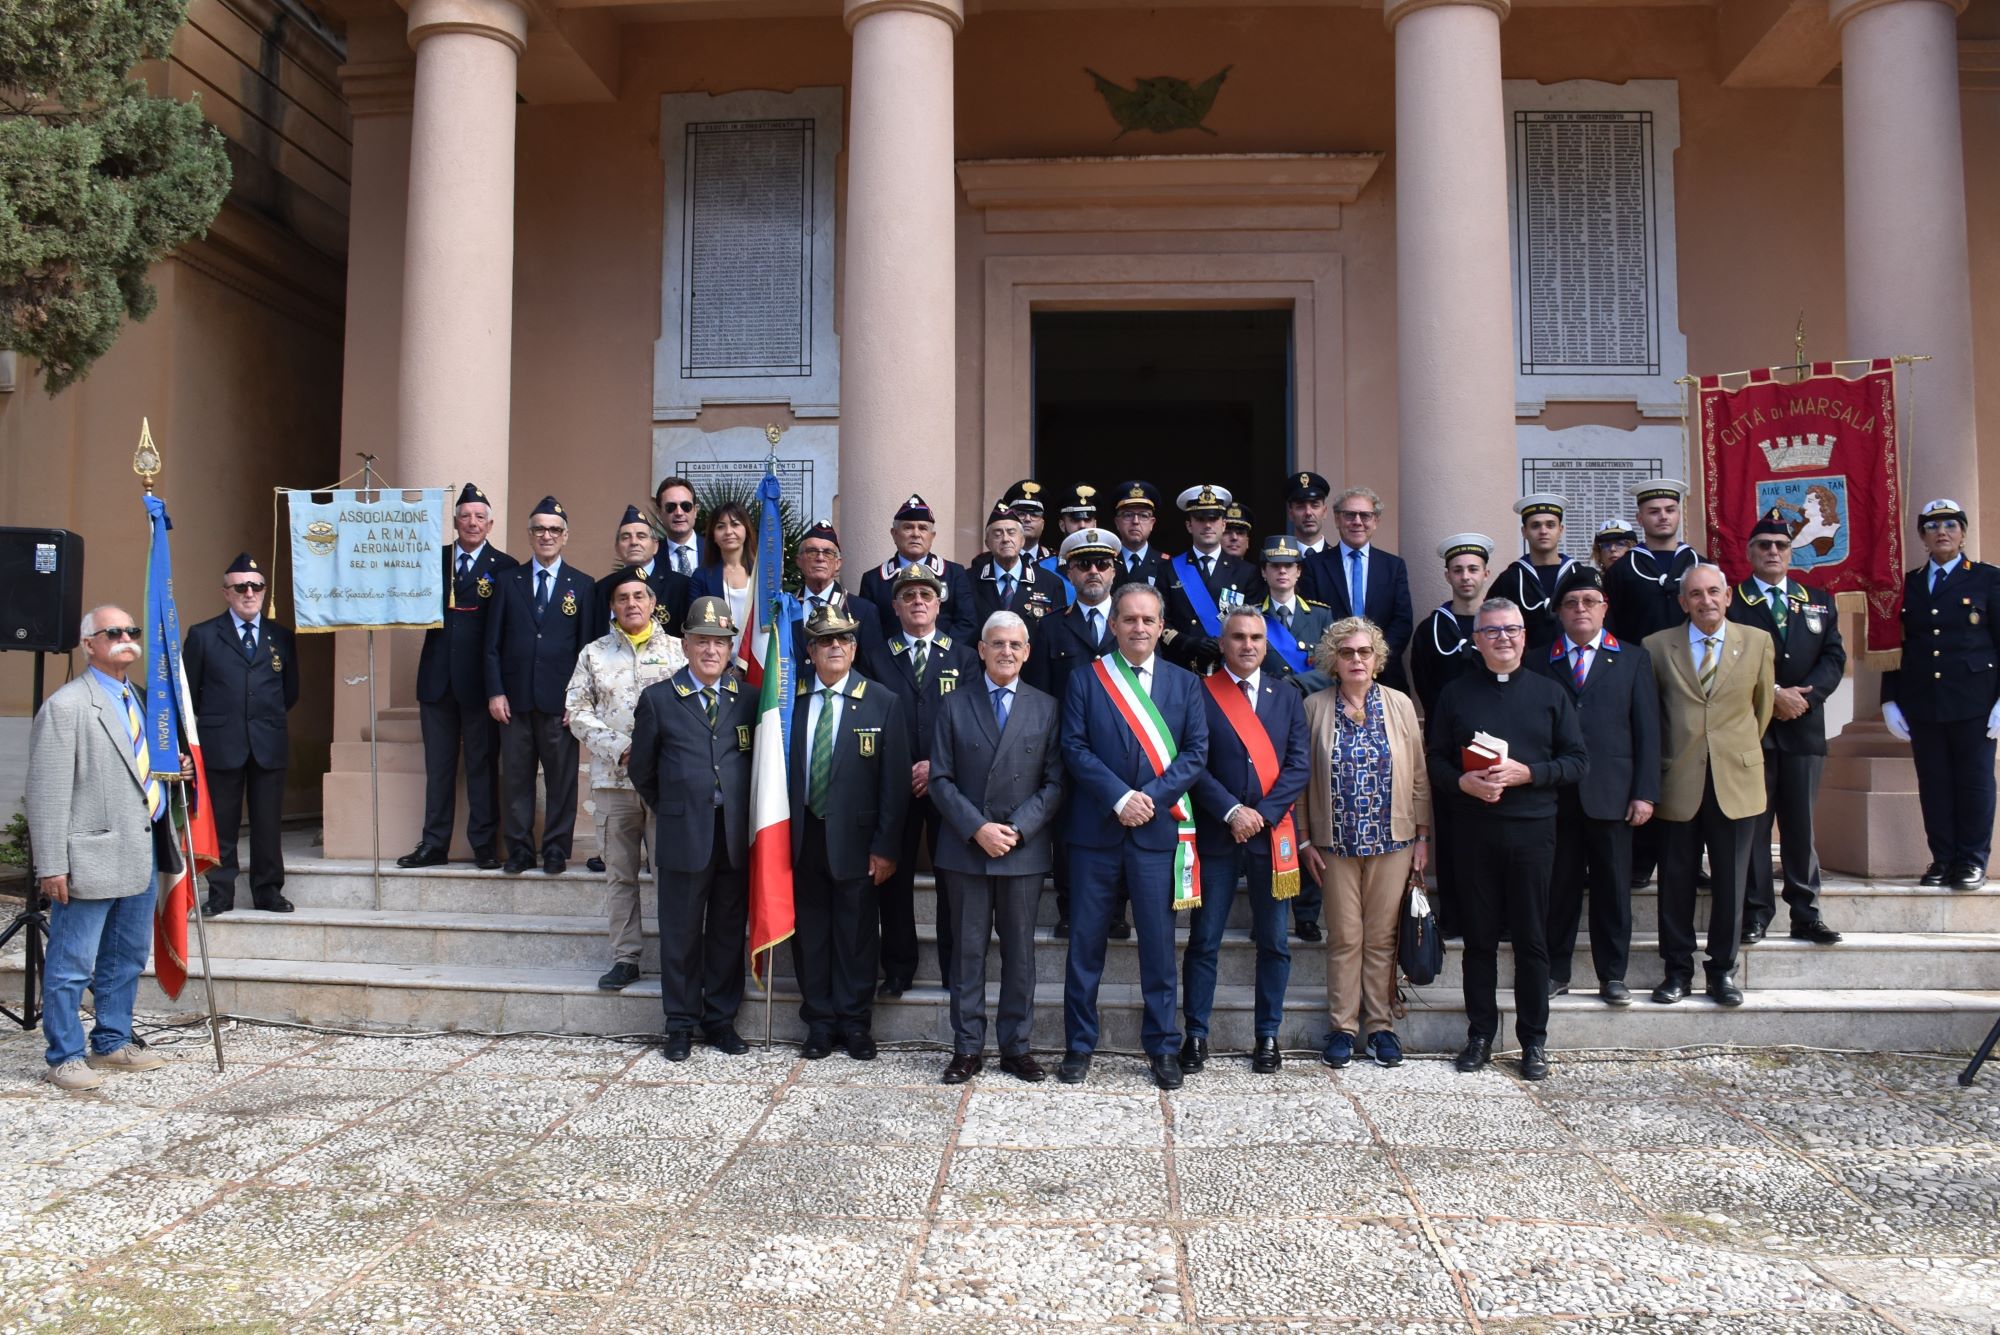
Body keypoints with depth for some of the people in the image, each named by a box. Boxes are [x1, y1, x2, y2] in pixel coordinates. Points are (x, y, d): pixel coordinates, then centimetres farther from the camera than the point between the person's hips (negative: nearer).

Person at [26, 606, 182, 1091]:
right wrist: (51, 865, -16)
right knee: (71, 965, 2)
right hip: (91, 859, -8)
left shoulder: (143, 697, 14)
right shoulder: (66, 706, -10)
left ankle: (113, 1043, 31)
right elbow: (47, 791, -13)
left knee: (127, 959, 17)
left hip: (142, 853, 8)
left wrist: (176, 769, 7)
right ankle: (65, 1057, 13)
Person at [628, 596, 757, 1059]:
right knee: (681, 933, 6)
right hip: (682, 836, -2)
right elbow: (642, 770, 7)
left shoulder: (748, 699, 6)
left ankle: (721, 1019, 23)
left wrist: (746, 817, 8)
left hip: (736, 836, 2)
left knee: (728, 931, 10)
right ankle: (681, 1024, 18)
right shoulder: (658, 699, 1)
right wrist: (671, 813, 10)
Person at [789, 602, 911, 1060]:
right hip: (802, 836, 2)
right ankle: (820, 1023, 23)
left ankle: (855, 1024, 21)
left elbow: (894, 781, -3)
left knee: (856, 934, 7)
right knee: (809, 933, 9)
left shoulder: (882, 703, -2)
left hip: (854, 838, -1)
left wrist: (886, 846, -8)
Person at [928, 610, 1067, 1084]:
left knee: (1020, 952, 7)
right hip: (965, 848, 0)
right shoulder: (953, 705, 5)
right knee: (967, 951, 5)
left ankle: (1016, 1047, 16)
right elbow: (940, 778, 0)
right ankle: (967, 1048, 13)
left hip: (1024, 850, 0)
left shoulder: (1046, 708, 6)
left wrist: (1018, 829, -11)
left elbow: (1054, 782, 1)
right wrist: (977, 828, -12)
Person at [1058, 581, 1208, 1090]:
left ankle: (1163, 1048, 16)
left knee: (1158, 943, 4)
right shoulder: (1084, 680, 5)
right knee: (1086, 941, 5)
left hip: (1158, 829, 1)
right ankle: (1079, 1046, 15)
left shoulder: (1185, 683, 9)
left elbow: (1196, 751, 2)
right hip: (1095, 827, -1)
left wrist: (1151, 797, -11)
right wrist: (1120, 797, -15)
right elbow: (1074, 747, -4)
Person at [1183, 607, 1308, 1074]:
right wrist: (1231, 812, -15)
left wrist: (1263, 814, -10)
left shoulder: (1286, 697, 11)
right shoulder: (1200, 695, 1)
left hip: (1272, 835, 3)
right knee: (1204, 941, 2)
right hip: (1216, 834, -3)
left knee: (1273, 942, 8)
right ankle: (1196, 1036, 10)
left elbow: (1298, 765, 3)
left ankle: (1268, 1036, 19)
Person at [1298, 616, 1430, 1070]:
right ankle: (1342, 1027, 14)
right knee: (1344, 937, 4)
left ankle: (1380, 1024, 18)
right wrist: (1305, 840, 0)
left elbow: (1418, 775, 5)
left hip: (1391, 842, 1)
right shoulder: (1314, 707, 0)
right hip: (1336, 843, -1)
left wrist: (1423, 836, 2)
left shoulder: (1400, 705, 3)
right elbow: (1301, 777, 3)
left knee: (1382, 937, 6)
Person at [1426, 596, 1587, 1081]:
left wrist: (1527, 773, -12)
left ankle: (1533, 1041, 14)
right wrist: (1463, 781, -13)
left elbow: (1577, 761, 3)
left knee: (1532, 939, 4)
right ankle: (1480, 1035, 17)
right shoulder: (1456, 694, 8)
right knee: (1479, 937, 7)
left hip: (1531, 828, 0)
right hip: (1473, 828, 1)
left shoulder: (1550, 693, 7)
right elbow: (1435, 760, 7)